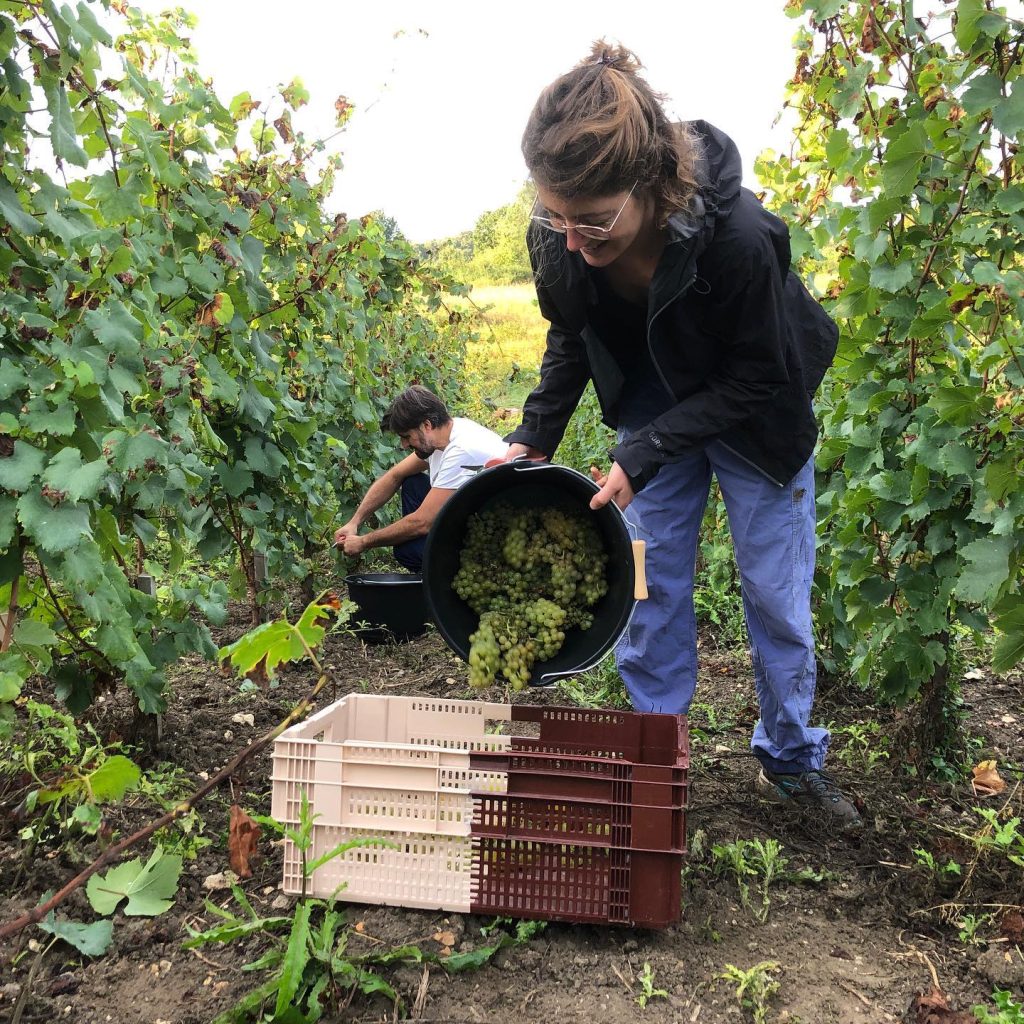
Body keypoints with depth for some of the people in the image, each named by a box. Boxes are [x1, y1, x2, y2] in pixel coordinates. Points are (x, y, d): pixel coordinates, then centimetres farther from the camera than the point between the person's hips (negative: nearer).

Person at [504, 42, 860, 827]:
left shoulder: (738, 235, -38)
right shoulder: (557, 238, -25)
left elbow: (756, 380, -24)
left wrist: (643, 456, -28)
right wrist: (536, 436, -15)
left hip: (757, 415, -3)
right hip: (654, 405, 3)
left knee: (776, 592, 6)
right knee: (650, 586, 4)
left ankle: (791, 759, 27)